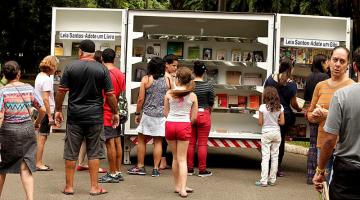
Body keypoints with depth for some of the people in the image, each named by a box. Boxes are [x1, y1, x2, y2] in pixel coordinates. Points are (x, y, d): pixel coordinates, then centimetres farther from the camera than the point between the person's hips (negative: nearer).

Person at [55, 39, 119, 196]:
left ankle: (69, 186, 15)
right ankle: (94, 187, 10)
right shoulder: (102, 69, -2)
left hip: (74, 116, 0)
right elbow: (110, 95, -2)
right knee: (94, 152, 7)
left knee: (71, 153, 8)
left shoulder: (70, 67, -1)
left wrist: (58, 110, 12)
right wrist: (115, 113, 9)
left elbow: (61, 91, -1)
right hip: (95, 117, 0)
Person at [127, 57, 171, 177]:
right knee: (158, 142, 6)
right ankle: (155, 169, 6)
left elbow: (141, 99, -4)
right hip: (162, 115, 2)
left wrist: (137, 113, 5)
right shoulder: (167, 80, 2)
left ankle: (140, 167, 13)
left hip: (148, 114, -2)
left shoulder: (146, 79, -4)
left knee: (141, 140, 11)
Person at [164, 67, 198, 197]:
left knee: (175, 157, 14)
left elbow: (165, 113, 4)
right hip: (184, 126, -1)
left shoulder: (169, 93, -3)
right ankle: (182, 189, -5)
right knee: (182, 159, 4)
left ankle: (177, 186, 22)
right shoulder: (192, 96, -2)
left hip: (170, 124, 1)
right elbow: (193, 117, 1)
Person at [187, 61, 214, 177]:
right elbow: (211, 104, -2)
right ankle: (202, 170, 9)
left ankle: (189, 168, 17)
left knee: (190, 143, 11)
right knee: (202, 144, 4)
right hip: (204, 115, -2)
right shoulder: (209, 86, -9)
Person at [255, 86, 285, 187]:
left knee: (265, 157, -1)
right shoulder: (280, 107, -3)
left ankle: (264, 180, -3)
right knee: (275, 156, 10)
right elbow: (282, 122, -1)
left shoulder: (262, 107, -11)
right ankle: (272, 179, 15)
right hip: (276, 133, 3)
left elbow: (260, 123, -8)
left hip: (266, 133, -3)